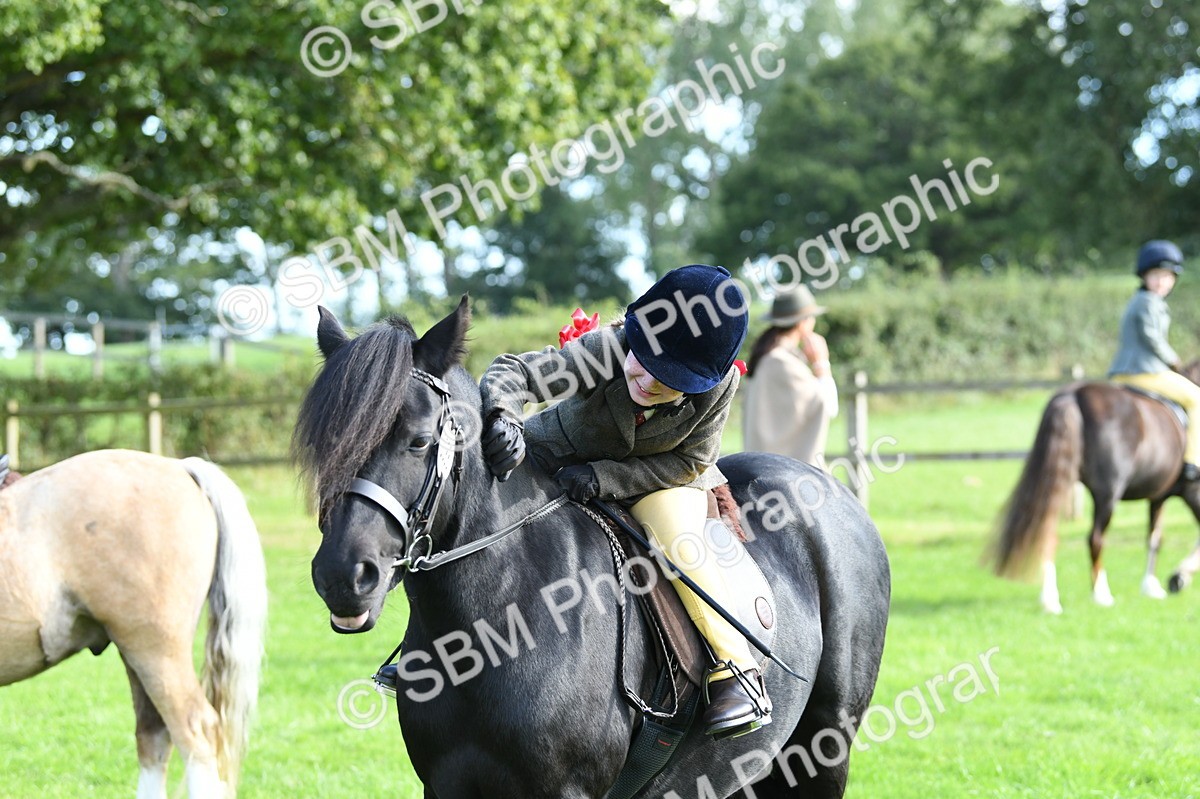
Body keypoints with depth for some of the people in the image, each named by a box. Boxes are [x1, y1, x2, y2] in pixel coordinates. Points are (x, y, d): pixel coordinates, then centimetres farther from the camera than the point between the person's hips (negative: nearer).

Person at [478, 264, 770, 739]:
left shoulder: (719, 385, -29)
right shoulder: (608, 350, -35)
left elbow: (690, 462, -18)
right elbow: (513, 372, -36)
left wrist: (604, 478, -30)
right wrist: (502, 417, -60)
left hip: (657, 476, -1)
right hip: (559, 462, 1)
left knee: (679, 542, -27)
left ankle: (735, 671, -14)